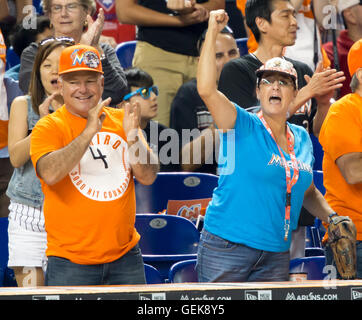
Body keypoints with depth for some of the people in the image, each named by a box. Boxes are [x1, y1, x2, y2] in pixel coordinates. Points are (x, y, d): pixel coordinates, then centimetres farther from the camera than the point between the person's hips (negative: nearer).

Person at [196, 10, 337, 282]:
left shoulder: (301, 138, 13)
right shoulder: (243, 126, -4)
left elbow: (307, 192, 26)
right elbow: (206, 89, -20)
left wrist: (332, 218, 9)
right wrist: (212, 33, -21)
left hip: (276, 256, 5)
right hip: (227, 248, -5)